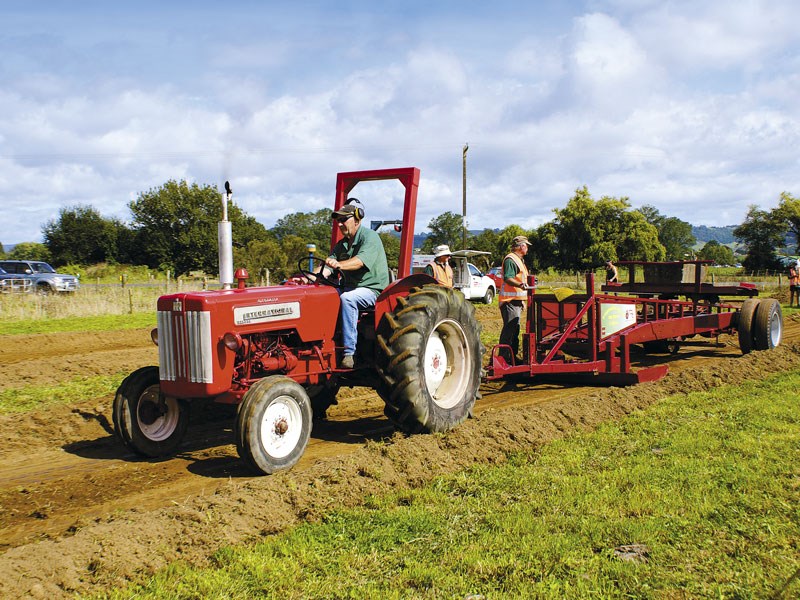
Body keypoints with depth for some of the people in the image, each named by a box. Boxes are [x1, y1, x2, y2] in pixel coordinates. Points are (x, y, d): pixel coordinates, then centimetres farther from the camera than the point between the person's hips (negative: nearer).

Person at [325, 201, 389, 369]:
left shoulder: (370, 237, -9)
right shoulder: (341, 245, 15)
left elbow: (360, 261, -28)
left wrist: (340, 264, -45)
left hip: (372, 289, -7)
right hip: (349, 288, 7)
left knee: (347, 298, -35)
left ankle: (349, 352, -34)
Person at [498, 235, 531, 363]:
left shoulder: (519, 260, 22)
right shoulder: (510, 259, -13)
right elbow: (508, 278, -26)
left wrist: (522, 300, 30)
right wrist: (520, 284, -45)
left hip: (516, 300, 11)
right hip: (509, 300, -11)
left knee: (515, 329, 15)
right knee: (509, 329, -12)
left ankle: (513, 356, 22)